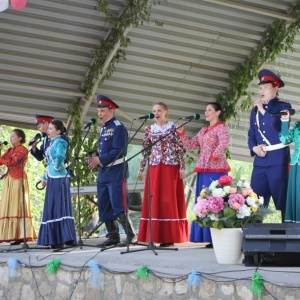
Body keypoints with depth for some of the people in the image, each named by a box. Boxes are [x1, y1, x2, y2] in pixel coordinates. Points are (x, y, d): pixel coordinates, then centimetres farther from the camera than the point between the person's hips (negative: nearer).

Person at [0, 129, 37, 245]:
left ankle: (21, 236, -12)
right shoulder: (10, 150, 19)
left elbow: (11, 162, -15)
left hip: (18, 180, -8)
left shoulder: (23, 150, -3)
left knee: (18, 206, -10)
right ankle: (12, 234, 3)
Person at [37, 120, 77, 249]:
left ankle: (61, 239, -8)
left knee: (59, 207, -9)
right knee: (52, 208, 10)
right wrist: (45, 177, 23)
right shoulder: (52, 143, 17)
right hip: (52, 178, 9)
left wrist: (57, 166, -16)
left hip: (59, 178, -9)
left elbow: (60, 156, -30)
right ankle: (55, 239, 14)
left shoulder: (60, 142, -10)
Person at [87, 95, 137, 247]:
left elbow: (119, 151, -18)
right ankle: (113, 236, 16)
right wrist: (94, 158, 0)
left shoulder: (118, 127, -9)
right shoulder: (103, 129, 17)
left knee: (118, 206, -10)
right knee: (104, 207, 9)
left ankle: (131, 236, -3)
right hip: (103, 173, 9)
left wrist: (100, 160, -19)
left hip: (116, 173, -9)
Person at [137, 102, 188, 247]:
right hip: (154, 168, 4)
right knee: (154, 200, 2)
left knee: (169, 198, -3)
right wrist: (141, 169, 9)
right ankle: (157, 235, 7)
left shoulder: (173, 127, 0)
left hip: (171, 167, -4)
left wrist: (182, 167, -9)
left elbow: (180, 148, -3)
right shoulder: (149, 129, 10)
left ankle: (170, 236, 1)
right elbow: (145, 150, 12)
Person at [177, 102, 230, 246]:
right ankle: (205, 236, 10)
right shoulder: (203, 130, 21)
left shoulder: (221, 127, -3)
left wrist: (214, 156, -17)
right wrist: (181, 133, 6)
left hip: (215, 169, -8)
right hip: (203, 169, 8)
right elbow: (190, 145, 17)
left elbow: (224, 143, -21)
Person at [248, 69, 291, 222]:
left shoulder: (283, 106, 2)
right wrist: (254, 148, -2)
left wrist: (263, 110, -11)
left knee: (283, 200, -3)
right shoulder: (255, 109, 18)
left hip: (278, 160, -5)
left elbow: (281, 128, -15)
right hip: (260, 161, 5)